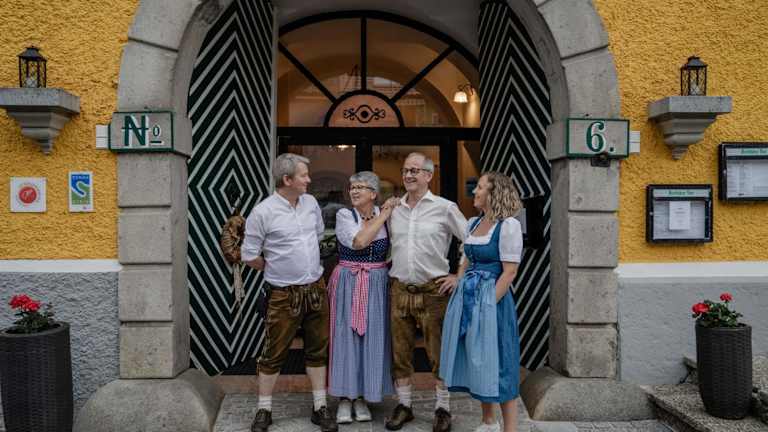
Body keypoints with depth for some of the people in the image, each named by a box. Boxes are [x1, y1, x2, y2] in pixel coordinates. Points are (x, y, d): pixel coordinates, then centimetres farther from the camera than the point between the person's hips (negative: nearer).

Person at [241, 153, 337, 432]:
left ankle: (320, 408, 24)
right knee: (274, 353, 5)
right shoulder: (263, 212, -13)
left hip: (316, 288, 5)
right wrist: (277, 270, 3)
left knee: (317, 349, 12)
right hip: (284, 294, -5)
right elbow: (249, 255, -7)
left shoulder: (311, 203, 4)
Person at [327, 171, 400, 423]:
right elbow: (358, 241, -21)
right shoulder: (344, 215, -4)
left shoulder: (386, 214, 3)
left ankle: (363, 397, 22)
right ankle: (345, 398, 16)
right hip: (348, 284, -2)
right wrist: (383, 216, -14)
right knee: (346, 336, 2)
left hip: (377, 286, 2)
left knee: (372, 338, 6)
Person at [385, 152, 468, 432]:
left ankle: (443, 409, 20)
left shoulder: (444, 208, -4)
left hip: (434, 290, -4)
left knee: (439, 353, 5)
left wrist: (460, 276, -4)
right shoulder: (393, 209, 9)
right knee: (400, 352, 10)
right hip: (399, 290, 4)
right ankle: (403, 406, 24)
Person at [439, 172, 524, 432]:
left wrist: (488, 304, -17)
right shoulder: (473, 223, 11)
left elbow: (509, 272, -15)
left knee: (496, 363, 0)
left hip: (492, 297, -8)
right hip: (467, 295, 8)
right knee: (476, 361, 15)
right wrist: (459, 290, 10)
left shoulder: (508, 225, -12)